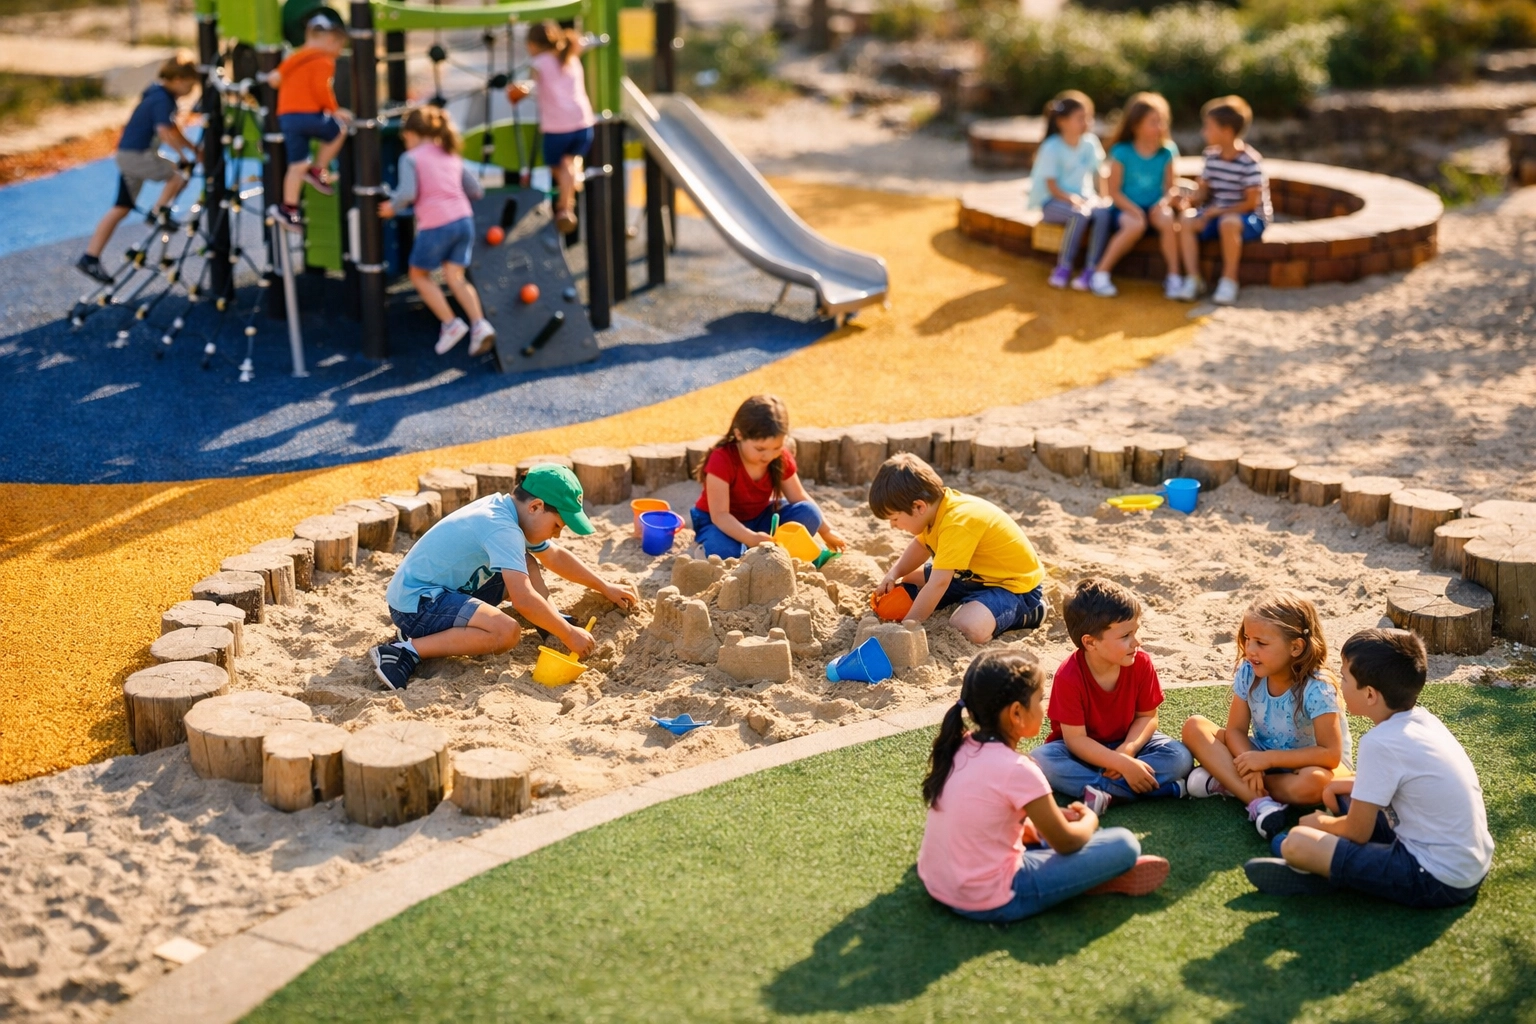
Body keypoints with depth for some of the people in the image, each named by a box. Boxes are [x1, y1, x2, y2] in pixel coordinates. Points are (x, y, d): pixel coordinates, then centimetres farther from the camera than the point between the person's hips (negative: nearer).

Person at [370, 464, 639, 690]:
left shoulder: (507, 510, 5)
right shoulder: (503, 528, -25)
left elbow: (555, 557, 21)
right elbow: (524, 600, -32)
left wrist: (605, 587, 22)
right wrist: (569, 634, -21)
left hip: (446, 588, 10)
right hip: (414, 603, -10)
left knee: (527, 569, 11)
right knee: (507, 631, -31)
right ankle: (407, 651, -24)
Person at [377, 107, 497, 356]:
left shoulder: (411, 158, -1)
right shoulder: (452, 156, 17)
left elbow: (407, 193, -16)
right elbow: (476, 191, 18)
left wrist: (392, 207, 3)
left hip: (435, 226, -5)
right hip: (464, 220, 5)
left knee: (419, 275, 16)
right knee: (455, 278, 8)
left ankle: (450, 323, 6)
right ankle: (480, 324, -13)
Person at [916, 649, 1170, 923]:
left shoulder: (959, 747, 2)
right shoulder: (1017, 770, -20)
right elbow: (1065, 842, -8)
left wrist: (1034, 825, 13)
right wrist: (1089, 820, 12)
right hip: (990, 902, -8)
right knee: (1124, 844, -9)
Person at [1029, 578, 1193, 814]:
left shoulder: (1141, 663, -14)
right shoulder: (1068, 677, -24)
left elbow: (1147, 716, -6)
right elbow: (1076, 739, -24)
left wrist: (1127, 751, -26)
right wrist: (1124, 765, -33)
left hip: (1126, 744, 3)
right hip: (1082, 751, -3)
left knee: (1179, 756, -22)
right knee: (1039, 760, -34)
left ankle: (1103, 792, -31)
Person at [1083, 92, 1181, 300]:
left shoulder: (1166, 152, 1)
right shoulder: (1122, 152, -8)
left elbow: (1170, 187, 4)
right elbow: (1114, 191, -8)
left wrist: (1164, 201, -18)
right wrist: (1134, 209, -21)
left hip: (1154, 206, 3)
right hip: (1125, 207, -3)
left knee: (1168, 220, -31)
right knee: (1136, 225, -36)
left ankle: (1174, 277, -21)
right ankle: (1100, 273, -24)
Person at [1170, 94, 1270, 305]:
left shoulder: (1249, 161, -18)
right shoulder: (1211, 155, 3)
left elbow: (1251, 203, -18)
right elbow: (1203, 191, 8)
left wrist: (1217, 211, -22)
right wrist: (1189, 200, -15)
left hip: (1252, 218, -6)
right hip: (1217, 214, 6)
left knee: (1228, 223, -39)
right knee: (1186, 221, -20)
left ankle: (1229, 281, -24)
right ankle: (1192, 280, -21)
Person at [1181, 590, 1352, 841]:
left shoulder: (1317, 689, -26)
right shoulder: (1248, 673, -13)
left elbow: (1331, 755, -27)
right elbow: (1236, 730, -7)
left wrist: (1268, 758, -30)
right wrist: (1250, 764, -28)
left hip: (1308, 765, -5)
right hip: (1264, 756, 5)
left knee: (1313, 783, -42)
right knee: (1195, 727, -16)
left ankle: (1227, 782, -21)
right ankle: (1259, 801, -30)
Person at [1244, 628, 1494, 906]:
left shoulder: (1380, 743, -19)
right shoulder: (1423, 719, 6)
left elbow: (1358, 832, -10)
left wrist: (1322, 823, 10)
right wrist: (1349, 784, 15)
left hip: (1439, 882, -10)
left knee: (1297, 843, -18)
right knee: (1345, 797, 23)